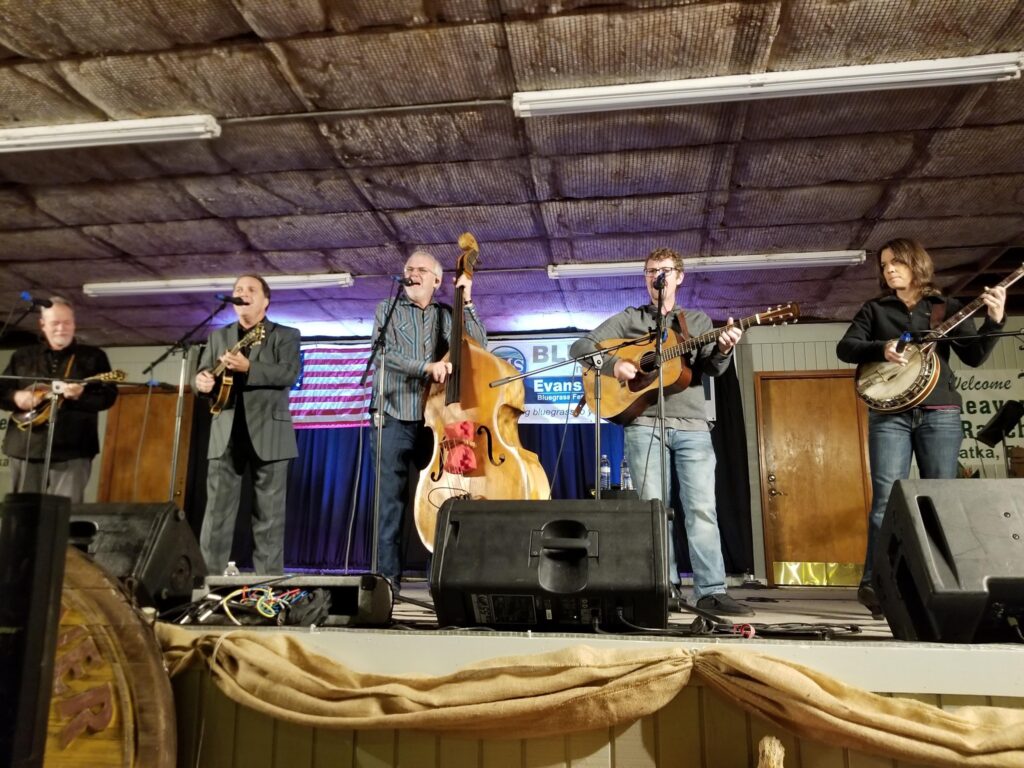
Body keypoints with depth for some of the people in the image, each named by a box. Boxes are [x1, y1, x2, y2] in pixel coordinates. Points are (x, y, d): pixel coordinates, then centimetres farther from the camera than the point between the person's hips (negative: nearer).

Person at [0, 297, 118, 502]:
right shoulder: (22, 356, 15)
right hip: (26, 449, 3)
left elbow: (108, 396, -3)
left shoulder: (93, 356, 6)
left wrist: (81, 395, -21)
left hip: (72, 452, -3)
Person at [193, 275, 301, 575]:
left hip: (267, 433, -3)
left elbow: (290, 373, -11)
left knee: (269, 515, 0)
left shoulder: (286, 335, 5)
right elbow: (203, 371, 13)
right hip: (227, 432, 4)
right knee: (217, 511, 2)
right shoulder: (218, 336, 19)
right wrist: (201, 380, -12)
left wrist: (247, 367, -24)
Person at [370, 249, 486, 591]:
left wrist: (466, 302, -7)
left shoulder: (446, 315, 11)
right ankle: (388, 574, 7)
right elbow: (385, 354, -10)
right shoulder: (388, 309, 6)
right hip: (394, 418, -1)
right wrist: (427, 366, -23)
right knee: (391, 498, 0)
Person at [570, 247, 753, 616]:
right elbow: (580, 346, 6)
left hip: (692, 425, 1)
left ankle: (711, 591, -3)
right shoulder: (628, 319, 13)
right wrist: (612, 363, -13)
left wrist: (723, 350, -20)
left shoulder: (698, 320, 17)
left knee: (702, 507, -5)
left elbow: (712, 369, 3)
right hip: (643, 423, -1)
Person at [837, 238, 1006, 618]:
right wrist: (881, 348, -15)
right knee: (887, 498, -9)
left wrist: (995, 320, -12)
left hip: (940, 413, 1)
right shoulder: (874, 309, 13)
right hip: (889, 414, -1)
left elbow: (974, 356, 3)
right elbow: (845, 348, 2)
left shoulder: (946, 308, 13)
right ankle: (874, 582, -6)